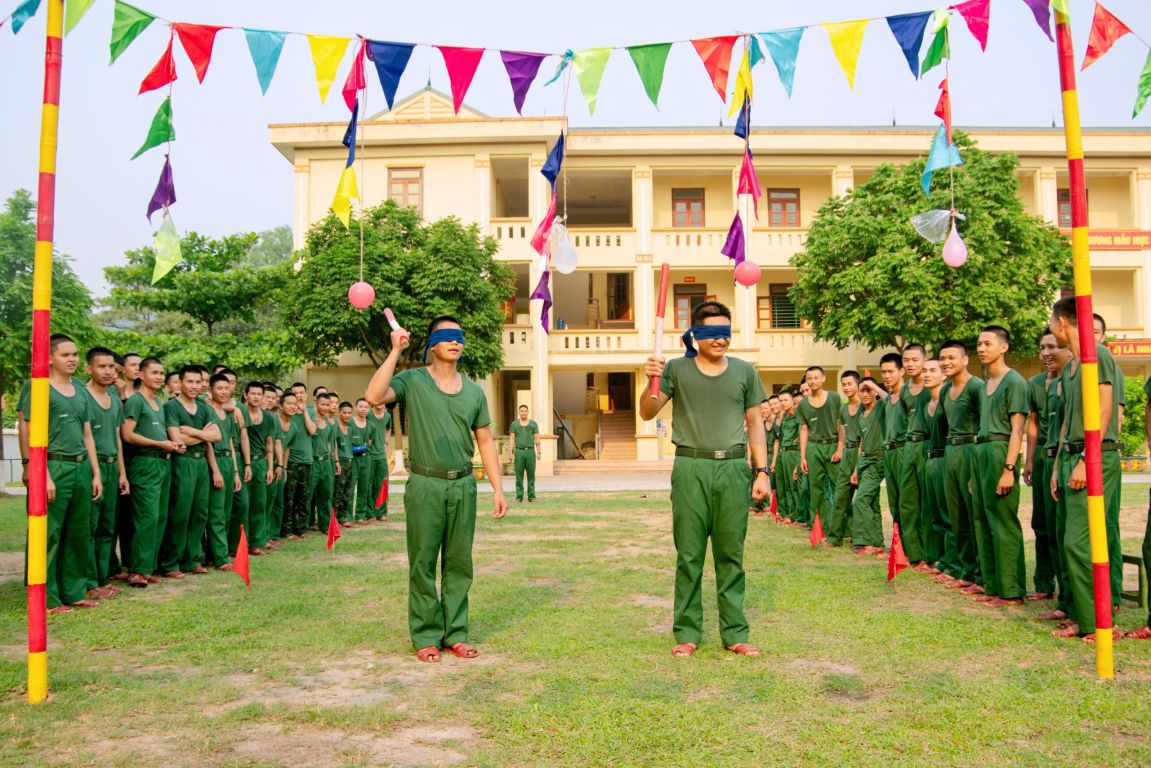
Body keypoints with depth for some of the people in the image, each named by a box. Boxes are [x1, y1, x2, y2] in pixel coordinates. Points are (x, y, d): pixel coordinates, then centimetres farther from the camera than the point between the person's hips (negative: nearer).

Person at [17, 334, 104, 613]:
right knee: (49, 534, -3)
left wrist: (96, 473, 14)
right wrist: (42, 474, -16)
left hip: (81, 468, 7)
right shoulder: (37, 387, -4)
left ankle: (74, 591, 20)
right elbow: (28, 432, -9)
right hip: (54, 467, -7)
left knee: (79, 533, 11)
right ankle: (47, 598, 5)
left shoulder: (80, 392, 16)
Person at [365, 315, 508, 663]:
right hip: (425, 485, -4)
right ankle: (426, 637, 15)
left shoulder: (473, 391, 10)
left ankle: (455, 634, 20)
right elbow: (374, 396, -21)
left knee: (459, 563, 9)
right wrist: (395, 351, -16)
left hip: (463, 485, 4)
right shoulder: (412, 381, -2)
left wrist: (498, 488, 7)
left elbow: (485, 441, 13)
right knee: (423, 563, 2)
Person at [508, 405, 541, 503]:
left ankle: (531, 496, 6)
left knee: (531, 474, 1)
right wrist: (510, 453, -6)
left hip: (530, 451, 0)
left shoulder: (533, 424, 7)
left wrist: (539, 453, -3)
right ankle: (519, 496, 4)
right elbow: (511, 439, 3)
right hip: (519, 452, 0)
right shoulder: (514, 424, 6)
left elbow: (537, 439, 5)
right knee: (519, 474, -1)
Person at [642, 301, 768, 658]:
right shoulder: (676, 369, 4)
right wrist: (652, 381, -18)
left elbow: (755, 423, 13)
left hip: (733, 468, 1)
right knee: (689, 555, 4)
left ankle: (735, 632, 16)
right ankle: (687, 632, 14)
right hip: (690, 469, -1)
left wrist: (762, 471, 6)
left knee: (731, 555, 7)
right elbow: (647, 413, 1)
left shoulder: (744, 371, 9)